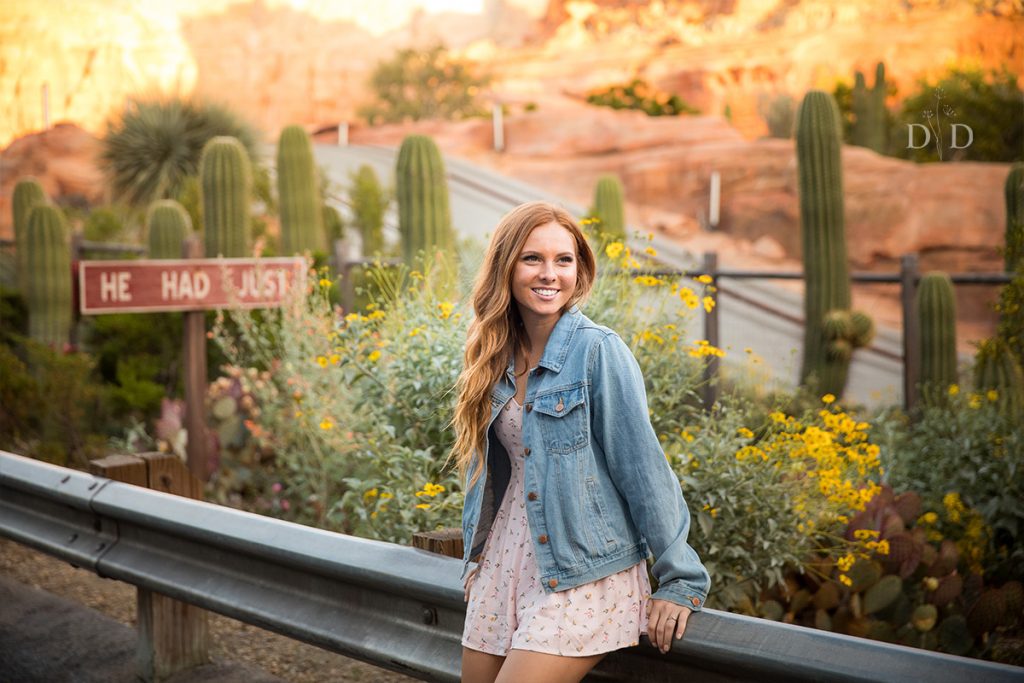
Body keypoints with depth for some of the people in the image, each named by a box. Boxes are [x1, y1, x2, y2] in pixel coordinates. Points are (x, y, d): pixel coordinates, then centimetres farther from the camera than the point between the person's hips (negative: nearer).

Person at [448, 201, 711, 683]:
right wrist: (477, 558, 20)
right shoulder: (496, 357, 6)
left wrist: (681, 581, -12)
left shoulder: (598, 351, -13)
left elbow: (644, 469, -13)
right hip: (504, 566, 6)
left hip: (584, 575, -6)